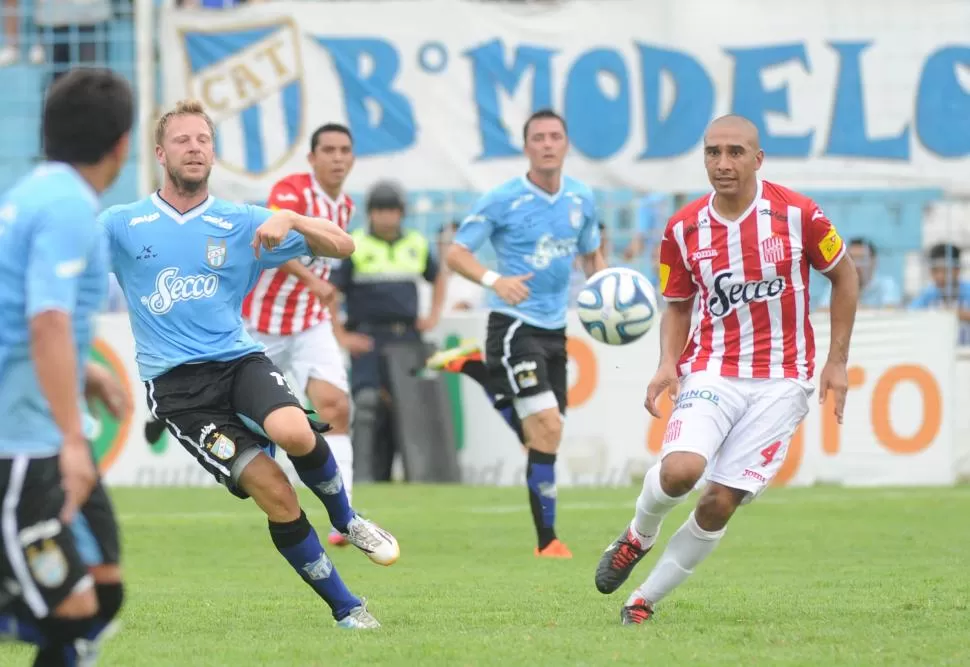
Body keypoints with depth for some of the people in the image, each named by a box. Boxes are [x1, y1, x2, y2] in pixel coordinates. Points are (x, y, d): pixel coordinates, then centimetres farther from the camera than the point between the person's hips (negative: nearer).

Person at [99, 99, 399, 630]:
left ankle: (345, 520, -2)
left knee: (294, 432, -33)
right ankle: (345, 608, -1)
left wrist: (291, 221, -15)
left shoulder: (242, 223, 8)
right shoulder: (121, 225, 5)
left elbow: (342, 246, 4)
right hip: (175, 383, -1)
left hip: (238, 359, 2)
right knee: (274, 493, -17)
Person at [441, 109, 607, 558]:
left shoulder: (581, 199, 6)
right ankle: (547, 540, -11)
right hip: (514, 324, -6)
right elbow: (456, 253, -7)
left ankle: (480, 371, 34)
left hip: (555, 327, 6)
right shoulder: (503, 200, -9)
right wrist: (495, 281, -26)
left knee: (536, 437, 12)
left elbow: (591, 254, 21)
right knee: (548, 427, -18)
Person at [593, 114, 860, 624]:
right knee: (680, 469, -25)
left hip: (781, 381, -1)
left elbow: (844, 275, 7)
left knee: (720, 502, -7)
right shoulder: (683, 229, 0)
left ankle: (647, 598, 11)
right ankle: (639, 535, 9)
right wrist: (668, 365, -5)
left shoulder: (796, 214, -7)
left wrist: (837, 362, 4)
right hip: (712, 370, 1)